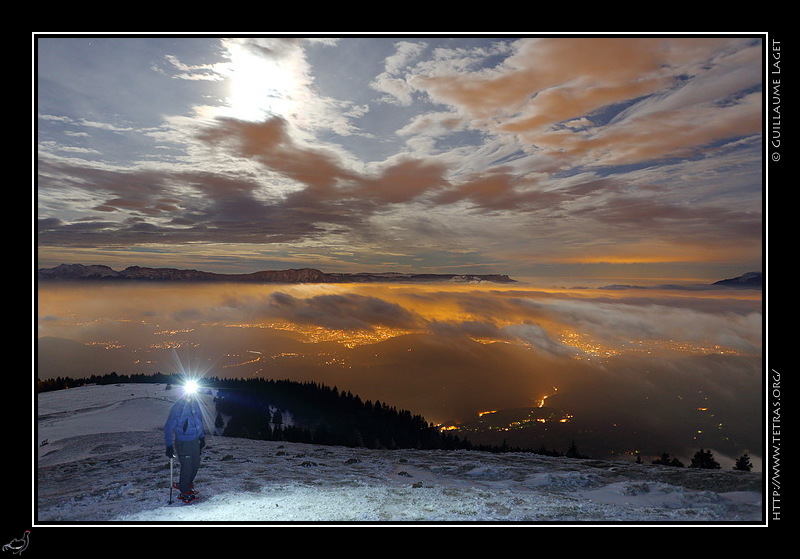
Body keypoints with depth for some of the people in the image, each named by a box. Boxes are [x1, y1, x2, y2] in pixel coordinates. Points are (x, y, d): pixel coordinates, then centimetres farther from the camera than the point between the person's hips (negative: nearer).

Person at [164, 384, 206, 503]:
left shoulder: (195, 405, 3)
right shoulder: (177, 407, -16)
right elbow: (168, 427, -14)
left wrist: (202, 437, 18)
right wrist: (169, 446, -17)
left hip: (195, 441, 6)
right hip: (183, 443, -6)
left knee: (196, 464, 15)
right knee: (187, 467, 0)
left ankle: (188, 484, 38)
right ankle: (184, 492, 20)